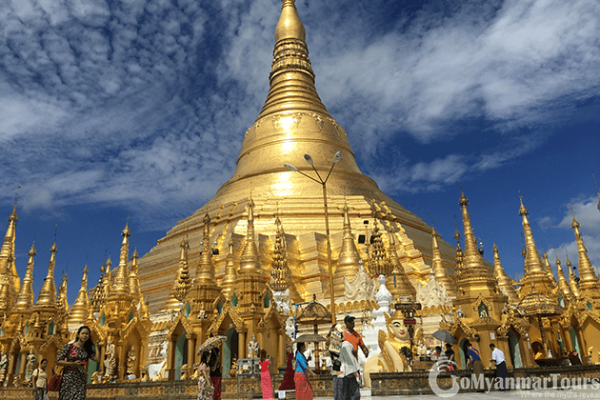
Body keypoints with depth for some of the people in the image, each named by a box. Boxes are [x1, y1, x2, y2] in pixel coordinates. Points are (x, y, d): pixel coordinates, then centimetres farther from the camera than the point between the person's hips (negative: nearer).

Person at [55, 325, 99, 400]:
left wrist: (95, 345, 6)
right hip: (68, 378, -3)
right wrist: (73, 364, -15)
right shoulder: (69, 346, -2)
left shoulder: (87, 349, 10)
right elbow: (58, 361, -5)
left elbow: (96, 358, -7)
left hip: (81, 380, 4)